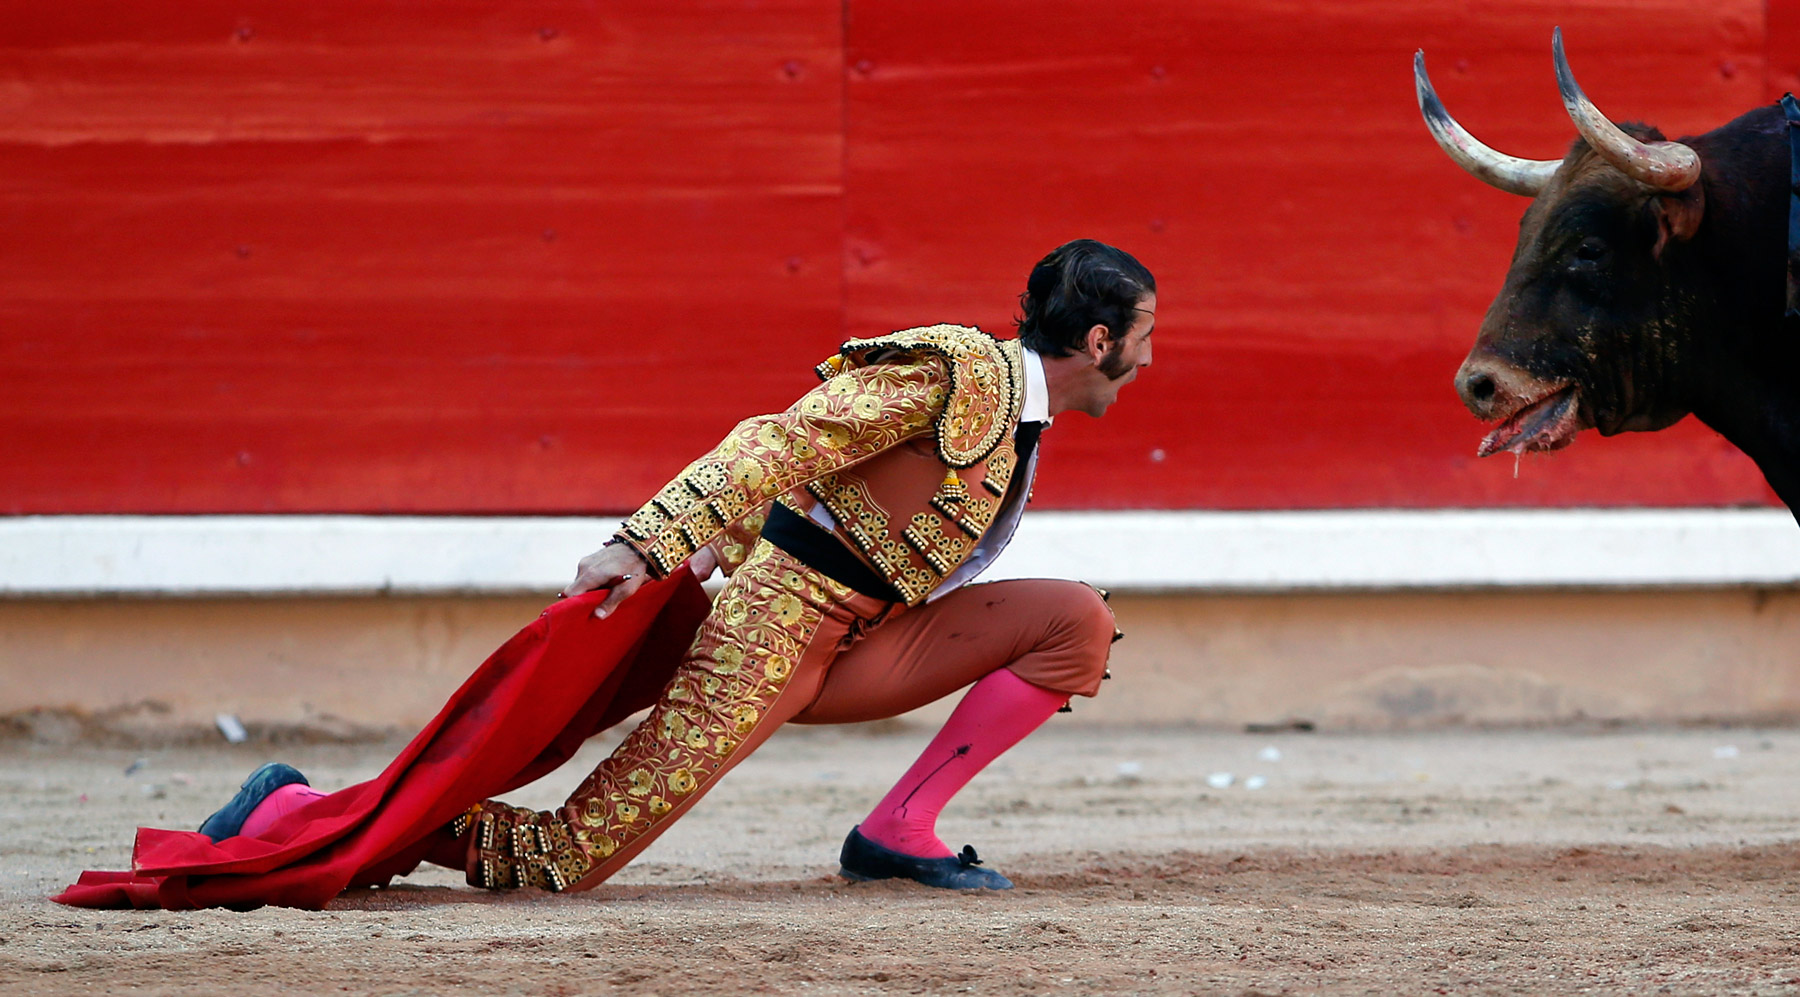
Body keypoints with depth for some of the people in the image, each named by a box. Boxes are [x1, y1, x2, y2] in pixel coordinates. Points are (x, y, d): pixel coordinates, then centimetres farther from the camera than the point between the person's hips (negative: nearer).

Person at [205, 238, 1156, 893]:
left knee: (1078, 623, 0)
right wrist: (647, 546, -27)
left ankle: (897, 831, -2)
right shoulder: (962, 372, -14)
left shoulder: (1014, 413, 16)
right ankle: (291, 815, -5)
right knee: (569, 857, -14)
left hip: (852, 645, 9)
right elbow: (782, 443, -21)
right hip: (774, 635, -9)